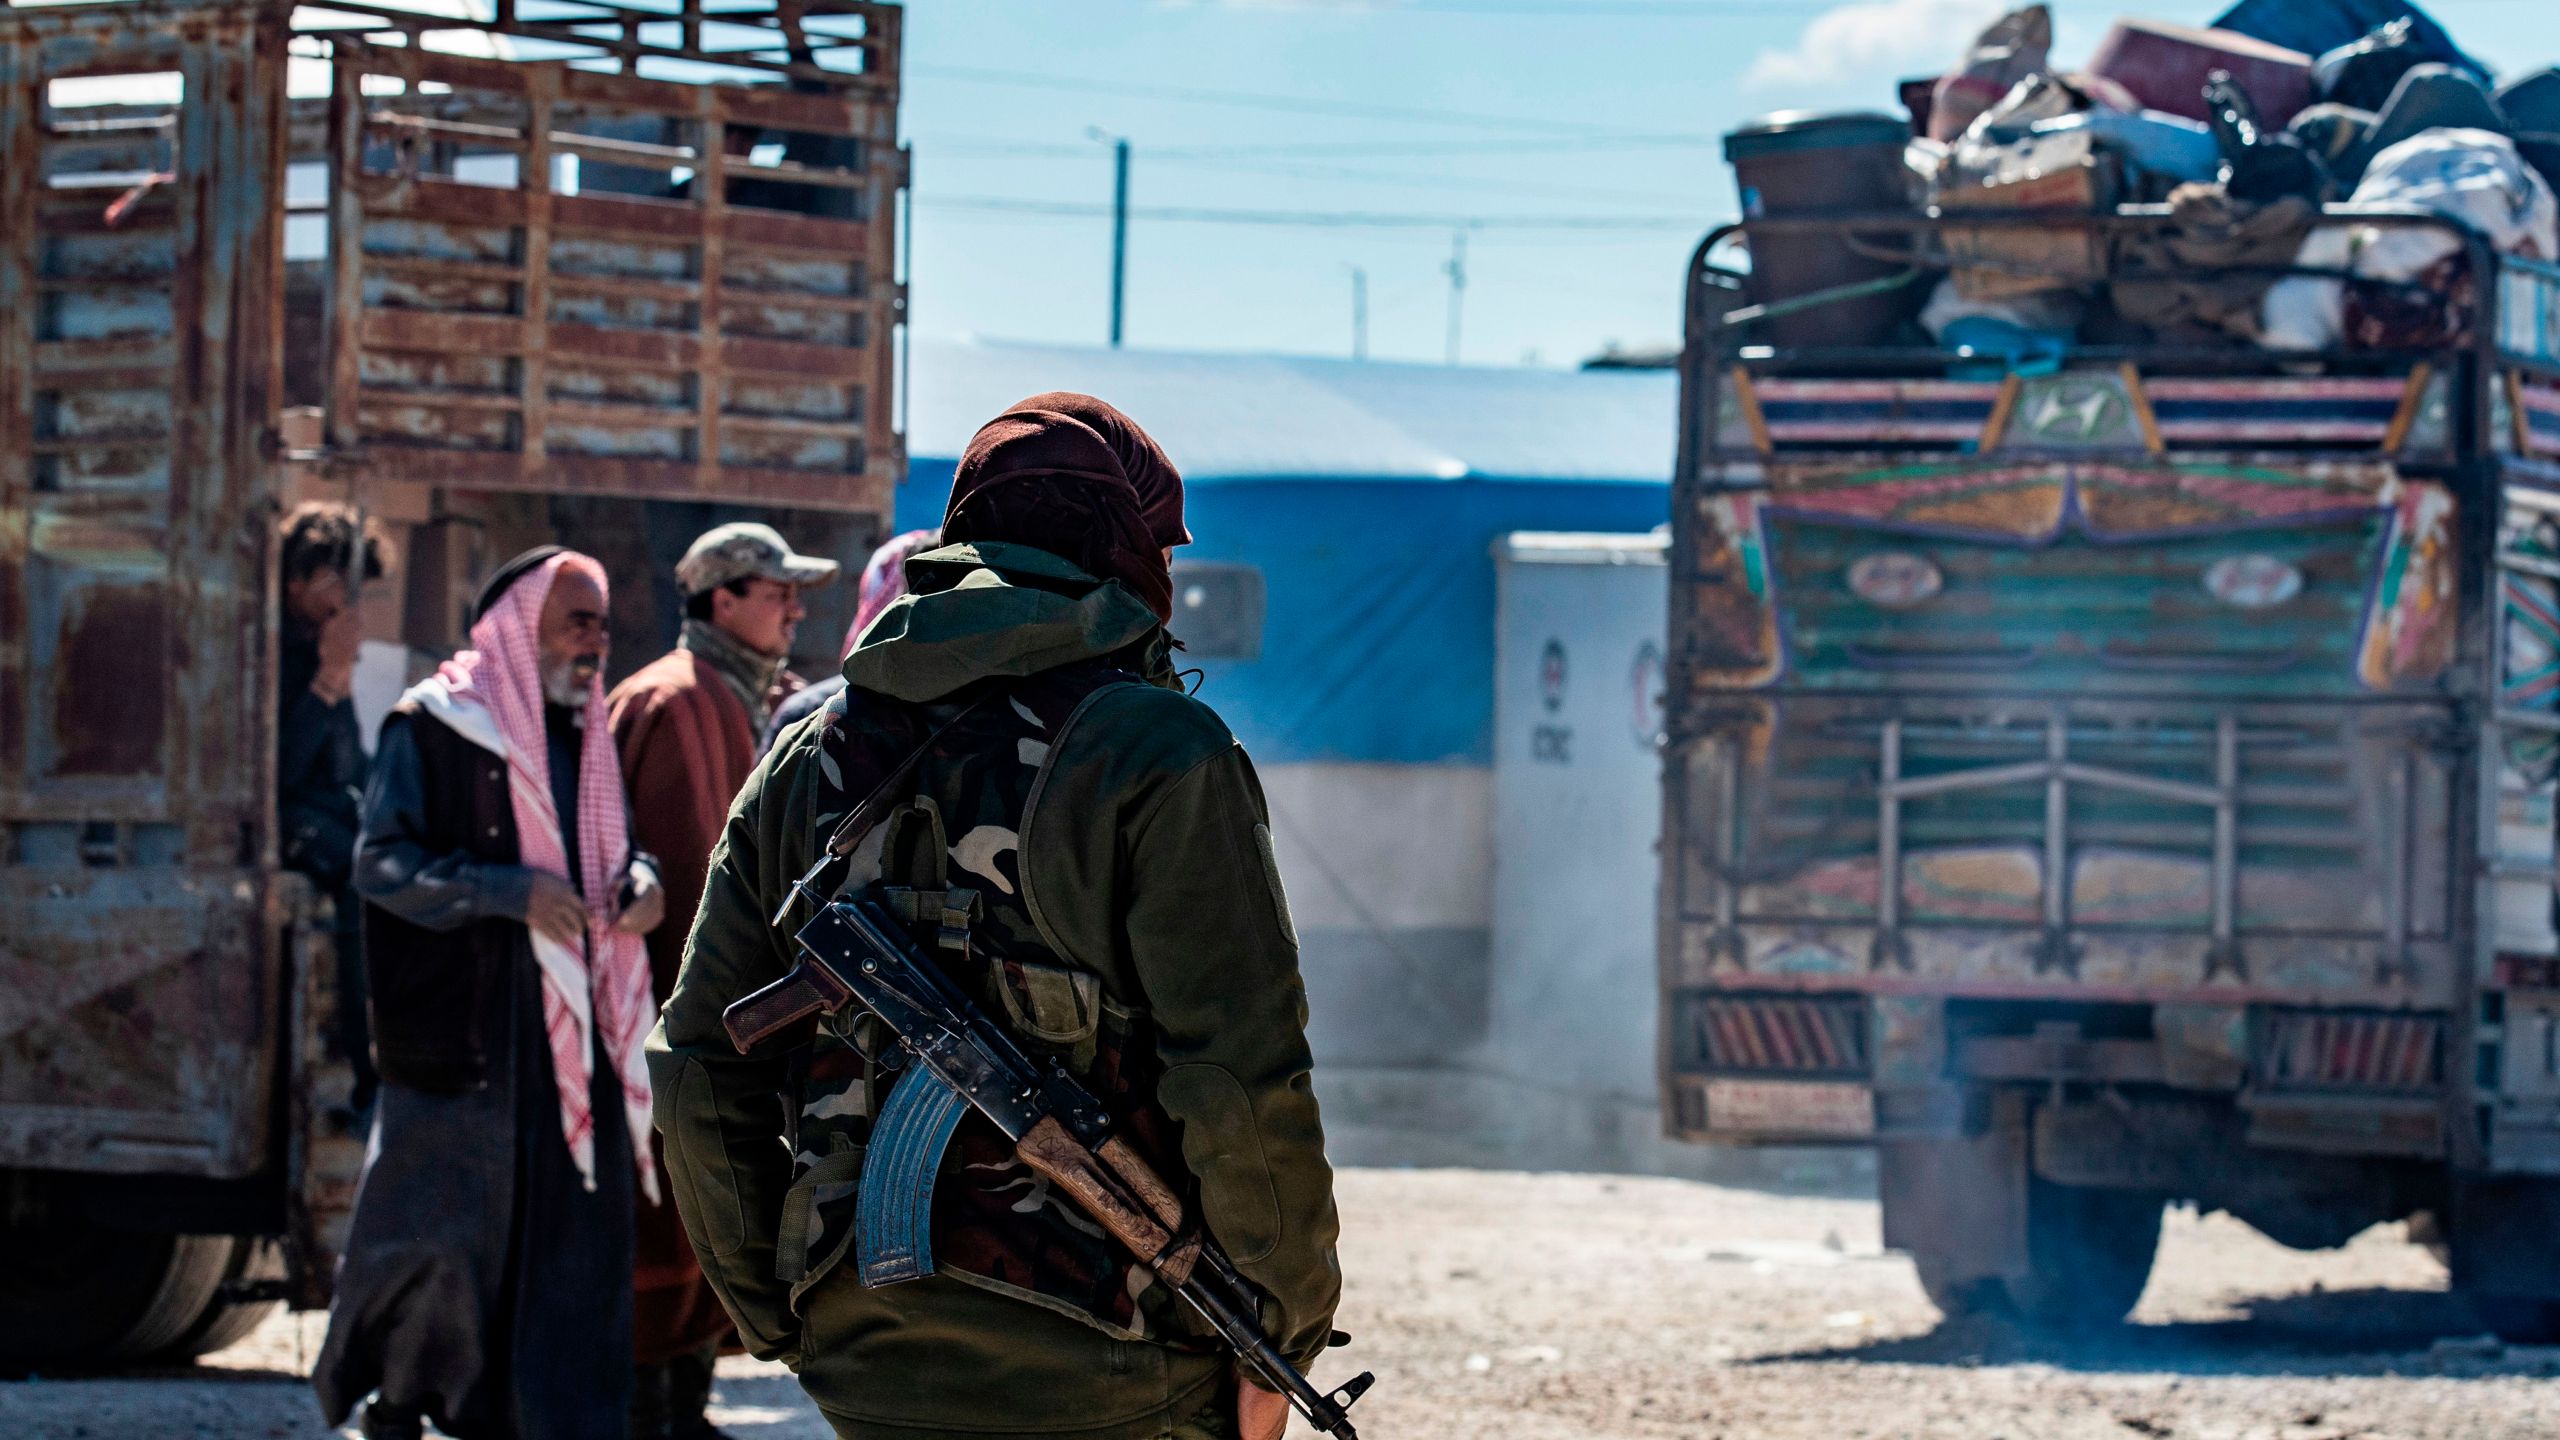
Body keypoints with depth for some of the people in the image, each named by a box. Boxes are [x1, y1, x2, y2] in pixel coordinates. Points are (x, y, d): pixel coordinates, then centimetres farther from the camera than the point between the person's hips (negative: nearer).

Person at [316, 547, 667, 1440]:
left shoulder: (584, 739, 15)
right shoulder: (431, 728, -6)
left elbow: (615, 845, 26)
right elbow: (383, 861, -11)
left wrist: (640, 881, 1)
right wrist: (511, 892, -21)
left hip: (574, 1025, 6)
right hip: (461, 1024, -6)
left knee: (578, 1229, 2)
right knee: (442, 1232, 0)